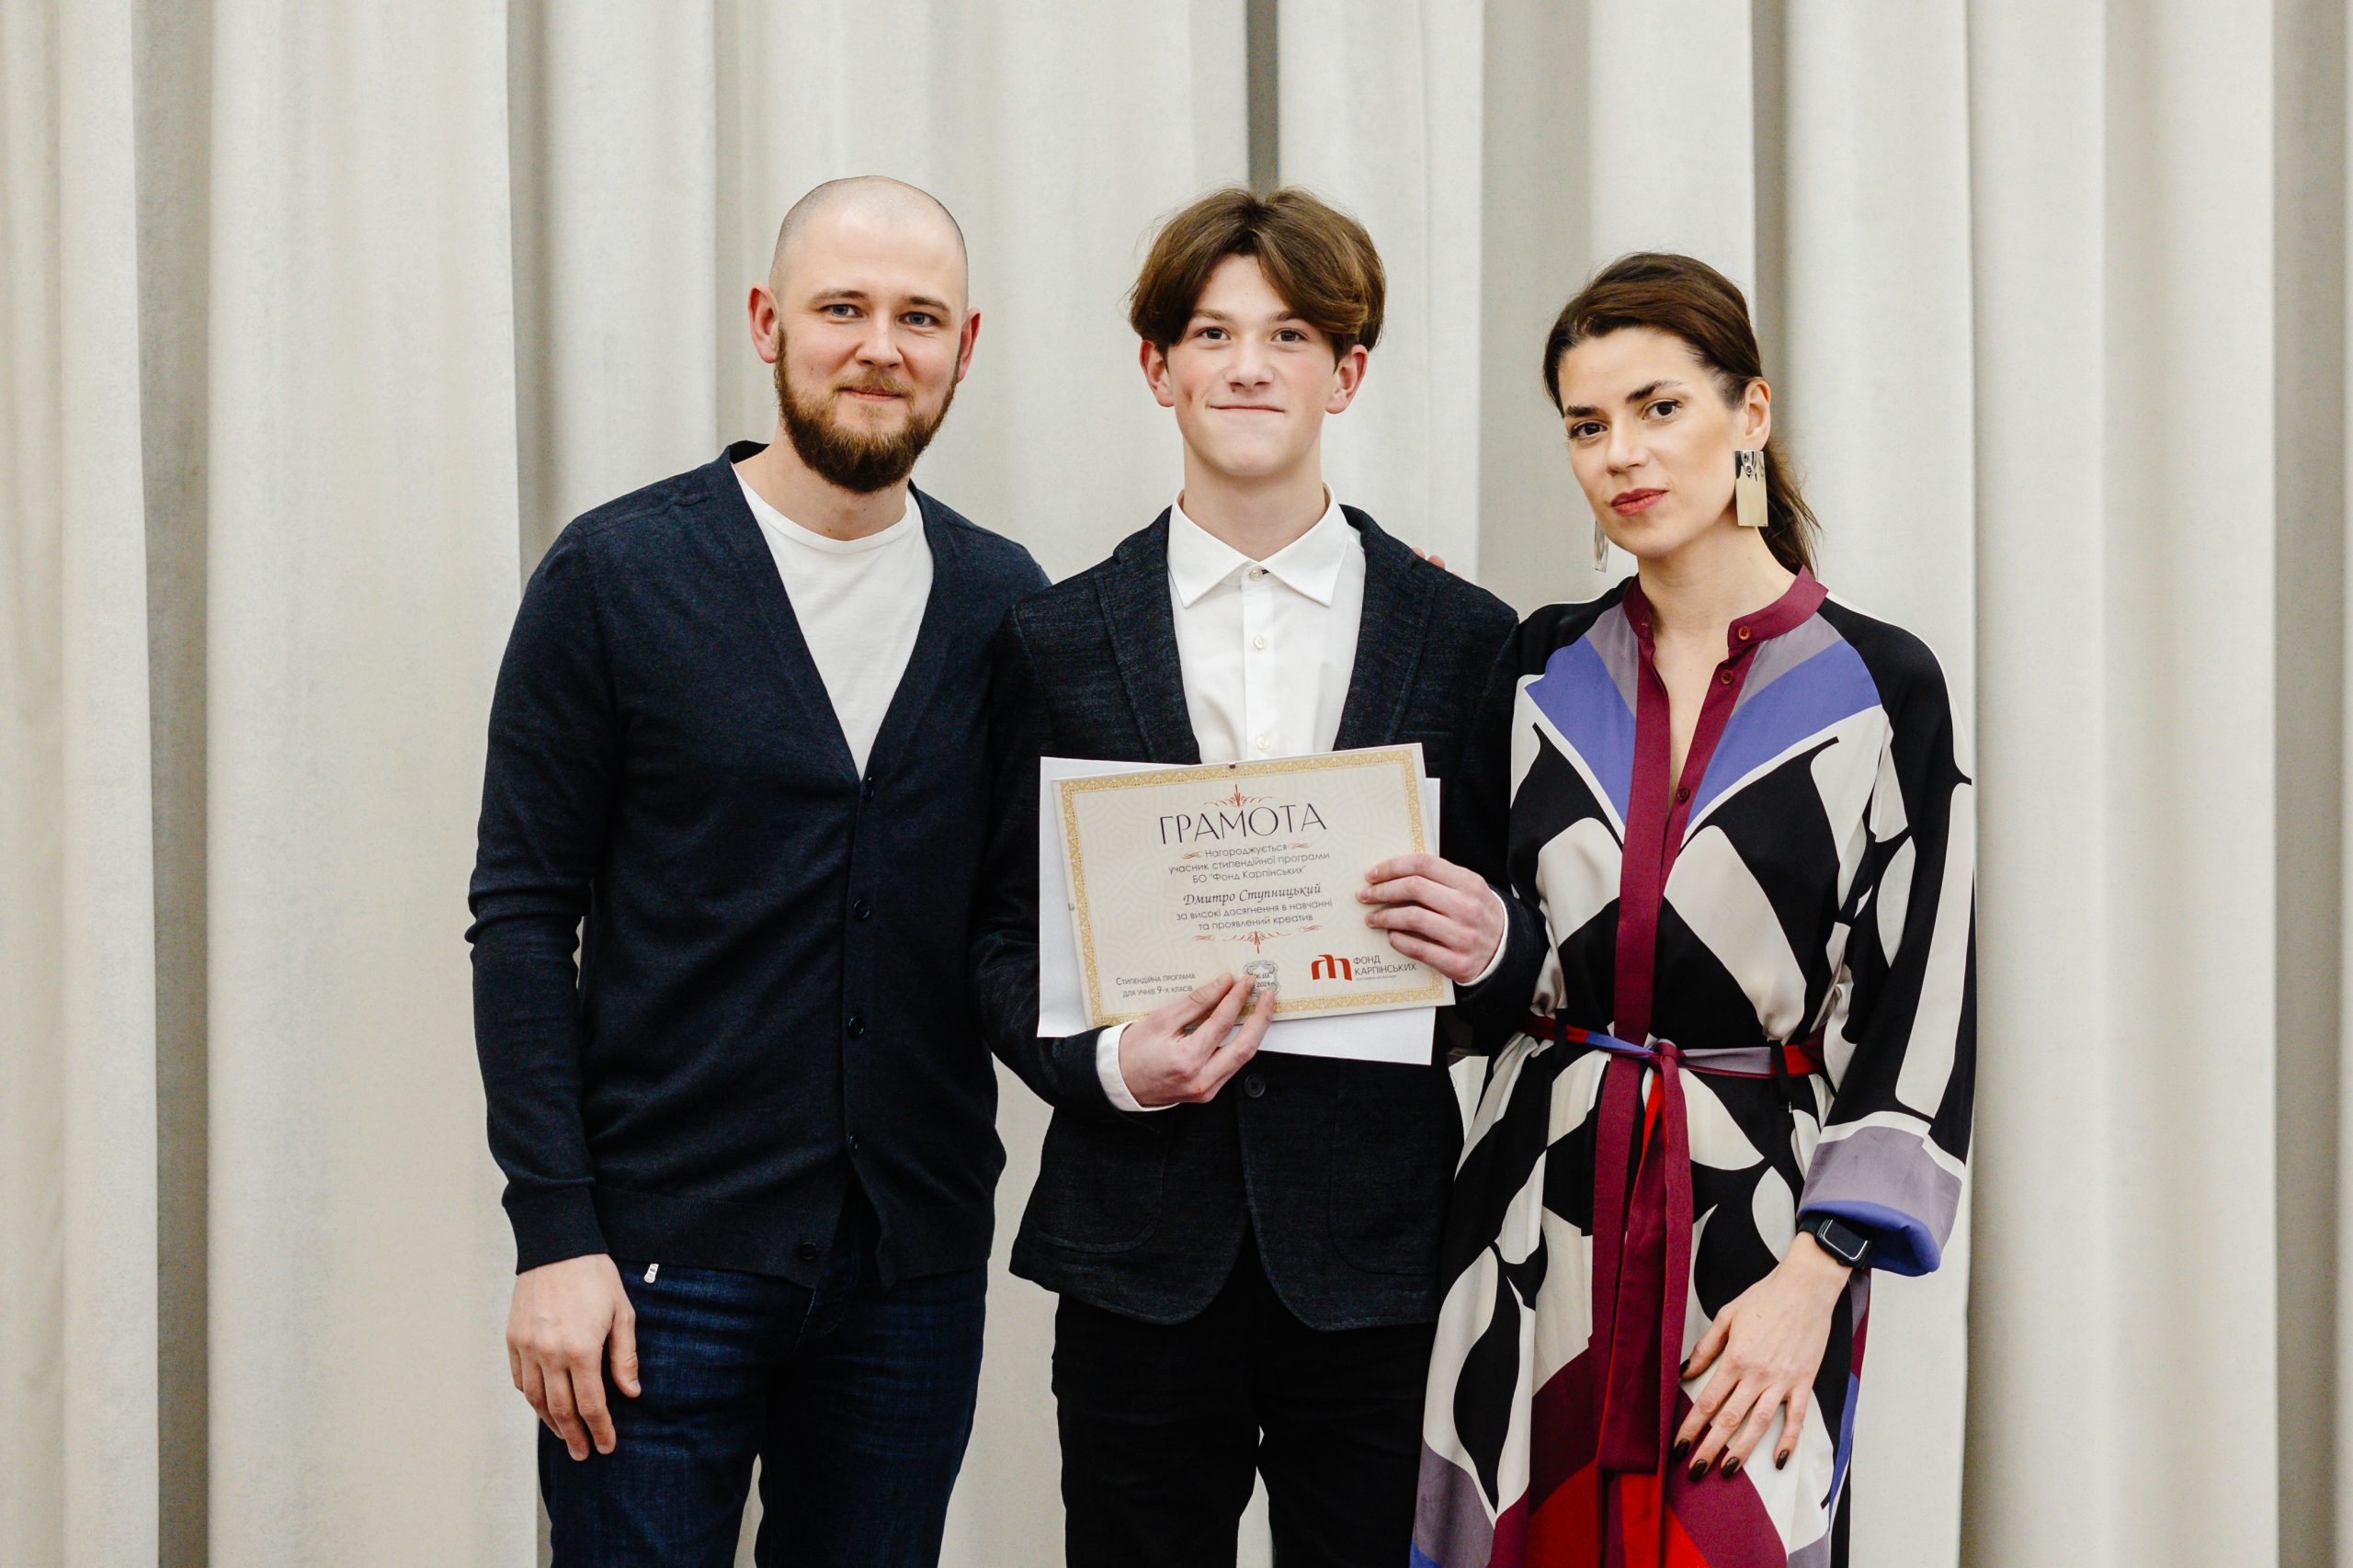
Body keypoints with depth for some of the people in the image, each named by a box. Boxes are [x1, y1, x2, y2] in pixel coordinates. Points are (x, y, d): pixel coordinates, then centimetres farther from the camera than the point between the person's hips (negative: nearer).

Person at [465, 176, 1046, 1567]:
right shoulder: (615, 577, -3)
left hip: (916, 1266, 3)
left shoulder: (1003, 602, 6)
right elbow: (524, 916, -5)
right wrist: (555, 1237, -11)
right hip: (667, 1256, -3)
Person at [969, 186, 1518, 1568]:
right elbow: (1003, 940, 7)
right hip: (1146, 1256, 0)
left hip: (1380, 1257, 0)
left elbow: (1507, 927, 9)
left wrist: (1493, 939, -13)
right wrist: (1107, 1062, -12)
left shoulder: (1464, 639, 5)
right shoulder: (1058, 641, 5)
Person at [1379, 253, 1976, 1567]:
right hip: (1541, 1219, 3)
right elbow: (1496, 989, 11)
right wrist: (1492, 947, -11)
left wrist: (1813, 1279, -13)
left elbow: (1916, 1015, -7)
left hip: (1758, 1218, -2)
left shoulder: (1881, 686, -5)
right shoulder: (1542, 668, 6)